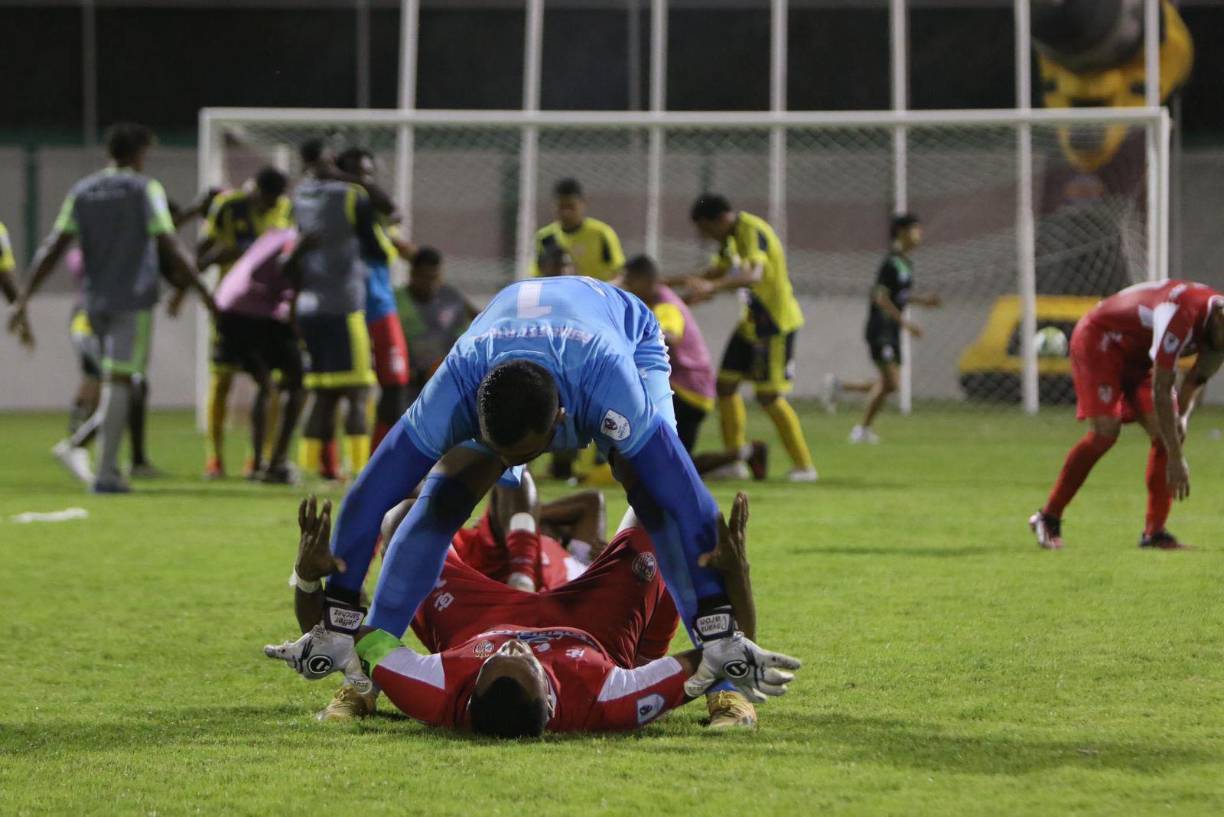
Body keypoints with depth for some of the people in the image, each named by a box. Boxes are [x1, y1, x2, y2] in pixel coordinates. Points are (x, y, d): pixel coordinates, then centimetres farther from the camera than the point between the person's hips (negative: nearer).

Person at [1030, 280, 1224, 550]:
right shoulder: (1181, 315, -38)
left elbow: (1196, 381, 5)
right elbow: (1160, 389, -35)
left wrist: (1183, 416, -15)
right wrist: (1176, 458, -34)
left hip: (1138, 354, 8)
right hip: (1098, 338, -8)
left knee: (1165, 433, -9)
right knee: (1106, 431, -21)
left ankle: (1154, 532, -6)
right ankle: (1048, 518, -8)